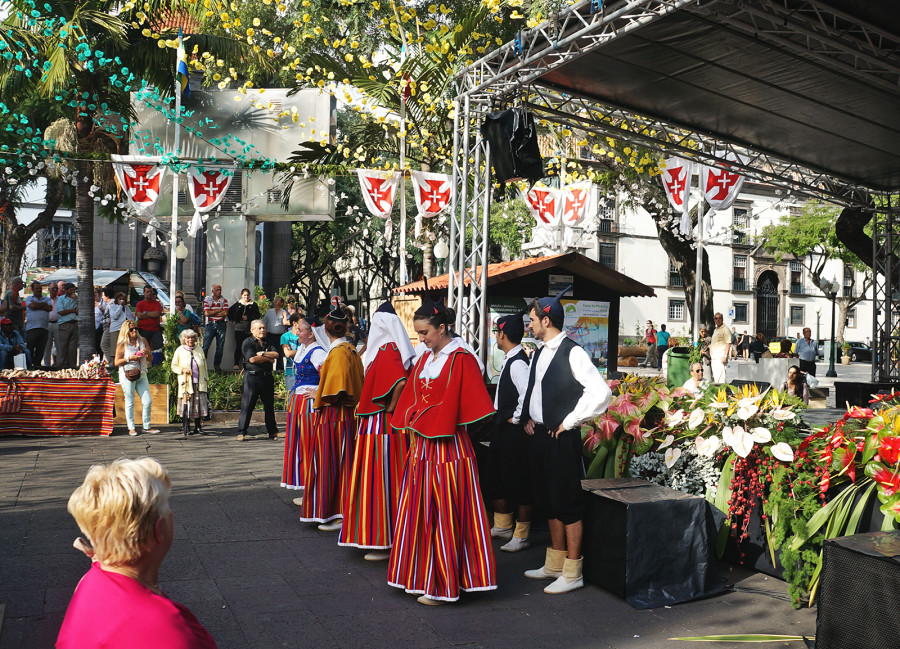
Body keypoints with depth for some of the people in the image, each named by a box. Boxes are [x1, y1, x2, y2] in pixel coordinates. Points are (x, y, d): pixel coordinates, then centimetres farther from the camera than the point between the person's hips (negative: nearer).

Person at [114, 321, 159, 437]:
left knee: (148, 401, 0)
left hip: (141, 375, 4)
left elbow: (151, 359, 15)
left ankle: (146, 426, 10)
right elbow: (116, 362, -2)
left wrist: (148, 353, -6)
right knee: (130, 402, 0)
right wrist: (130, 358, -14)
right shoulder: (122, 344, 1)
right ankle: (131, 428, 8)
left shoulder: (143, 341, 12)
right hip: (127, 375, -4)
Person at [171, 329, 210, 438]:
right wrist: (183, 369, -12)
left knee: (199, 404, 1)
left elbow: (204, 366, 18)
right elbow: (174, 366, 7)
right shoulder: (179, 351, 5)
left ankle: (197, 427, 11)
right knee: (186, 405, -6)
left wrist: (206, 380, 15)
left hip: (199, 383, 2)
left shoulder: (199, 349, 13)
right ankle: (185, 427, 2)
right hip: (186, 384, -2)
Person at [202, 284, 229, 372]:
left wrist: (212, 313, -6)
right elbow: (207, 313, -7)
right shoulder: (207, 300, 5)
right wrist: (219, 310, -7)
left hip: (221, 324, 1)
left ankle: (217, 365, 15)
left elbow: (225, 313, -6)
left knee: (220, 347, 4)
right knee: (205, 346, -6)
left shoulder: (224, 300, 7)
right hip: (211, 324, -1)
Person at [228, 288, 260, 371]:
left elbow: (257, 316, 3)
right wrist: (233, 320, 10)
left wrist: (248, 318, -8)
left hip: (249, 328, -1)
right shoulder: (237, 304, 13)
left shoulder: (253, 305, 9)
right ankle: (236, 364, 2)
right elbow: (230, 312, 20)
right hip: (239, 328, 1)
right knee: (238, 346, -2)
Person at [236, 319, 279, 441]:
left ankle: (272, 431, 18)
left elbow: (276, 354, 1)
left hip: (267, 377, 5)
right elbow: (252, 359, -14)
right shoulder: (247, 342, -2)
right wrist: (269, 358, -3)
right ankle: (241, 433, 1)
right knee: (247, 406, -4)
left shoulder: (267, 343, 15)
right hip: (252, 377, -5)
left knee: (269, 405, 10)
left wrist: (262, 353, -11)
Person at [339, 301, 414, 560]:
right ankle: (388, 537, 21)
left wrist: (390, 409, -18)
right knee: (390, 478, 13)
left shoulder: (386, 350, -15)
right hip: (391, 426, 9)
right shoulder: (392, 349, 12)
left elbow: (400, 382, -31)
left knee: (380, 478, -4)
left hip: (380, 425, -9)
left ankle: (384, 542, 1)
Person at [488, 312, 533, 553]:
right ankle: (502, 526, 36)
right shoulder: (510, 360, 11)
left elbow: (528, 394, -32)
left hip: (514, 431, -11)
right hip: (502, 428, 11)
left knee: (518, 482, -1)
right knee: (499, 477, 21)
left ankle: (521, 536, 9)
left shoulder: (518, 363, -20)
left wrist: (516, 418, -21)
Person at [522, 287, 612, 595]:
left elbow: (601, 393, -21)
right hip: (539, 435, 9)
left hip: (562, 438, -9)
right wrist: (527, 417, 11)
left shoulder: (573, 353, -14)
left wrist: (569, 422, -16)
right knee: (549, 502, 17)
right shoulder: (539, 353, 13)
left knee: (568, 504, -1)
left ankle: (572, 573, 8)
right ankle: (554, 564, 29)